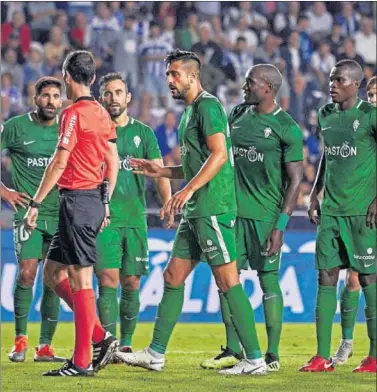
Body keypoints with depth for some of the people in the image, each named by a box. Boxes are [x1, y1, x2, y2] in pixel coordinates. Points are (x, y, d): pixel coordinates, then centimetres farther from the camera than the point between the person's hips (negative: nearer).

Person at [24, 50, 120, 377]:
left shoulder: (73, 113, -12)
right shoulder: (101, 113, 14)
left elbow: (59, 162, -16)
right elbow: (113, 163, 17)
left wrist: (36, 204, -14)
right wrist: (105, 203, 24)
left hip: (77, 200, -9)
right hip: (96, 201, 9)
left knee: (80, 280, -7)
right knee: (53, 273, 15)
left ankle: (82, 362, -6)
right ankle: (101, 338, 11)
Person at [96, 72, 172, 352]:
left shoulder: (143, 132, 9)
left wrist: (168, 203, -14)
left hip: (135, 218, 2)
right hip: (103, 217, -2)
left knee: (131, 284, 4)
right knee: (108, 280, -12)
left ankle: (126, 345, 15)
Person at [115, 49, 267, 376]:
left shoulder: (208, 106, -10)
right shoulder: (191, 111, 21)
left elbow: (219, 155, -21)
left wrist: (187, 190, -26)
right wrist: (161, 172, 22)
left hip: (213, 209, -10)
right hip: (196, 212, 10)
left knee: (227, 282, -10)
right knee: (173, 277, 12)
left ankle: (255, 359, -8)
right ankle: (155, 354, 17)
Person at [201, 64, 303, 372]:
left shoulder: (287, 128, -7)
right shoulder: (238, 115, 11)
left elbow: (295, 180, -8)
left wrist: (281, 225, -14)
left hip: (265, 216, -6)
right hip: (232, 210, 6)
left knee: (268, 282, -2)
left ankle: (273, 355, 3)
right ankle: (233, 351, 11)